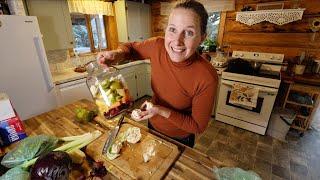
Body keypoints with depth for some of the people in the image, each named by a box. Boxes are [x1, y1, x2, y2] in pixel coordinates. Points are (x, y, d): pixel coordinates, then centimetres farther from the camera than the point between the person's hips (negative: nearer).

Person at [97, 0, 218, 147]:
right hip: (152, 127, 4)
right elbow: (131, 47, -2)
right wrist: (117, 53, -23)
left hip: (180, 140, -3)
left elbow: (198, 127, -21)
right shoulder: (157, 46, -22)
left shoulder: (207, 78, -32)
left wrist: (163, 111, -32)